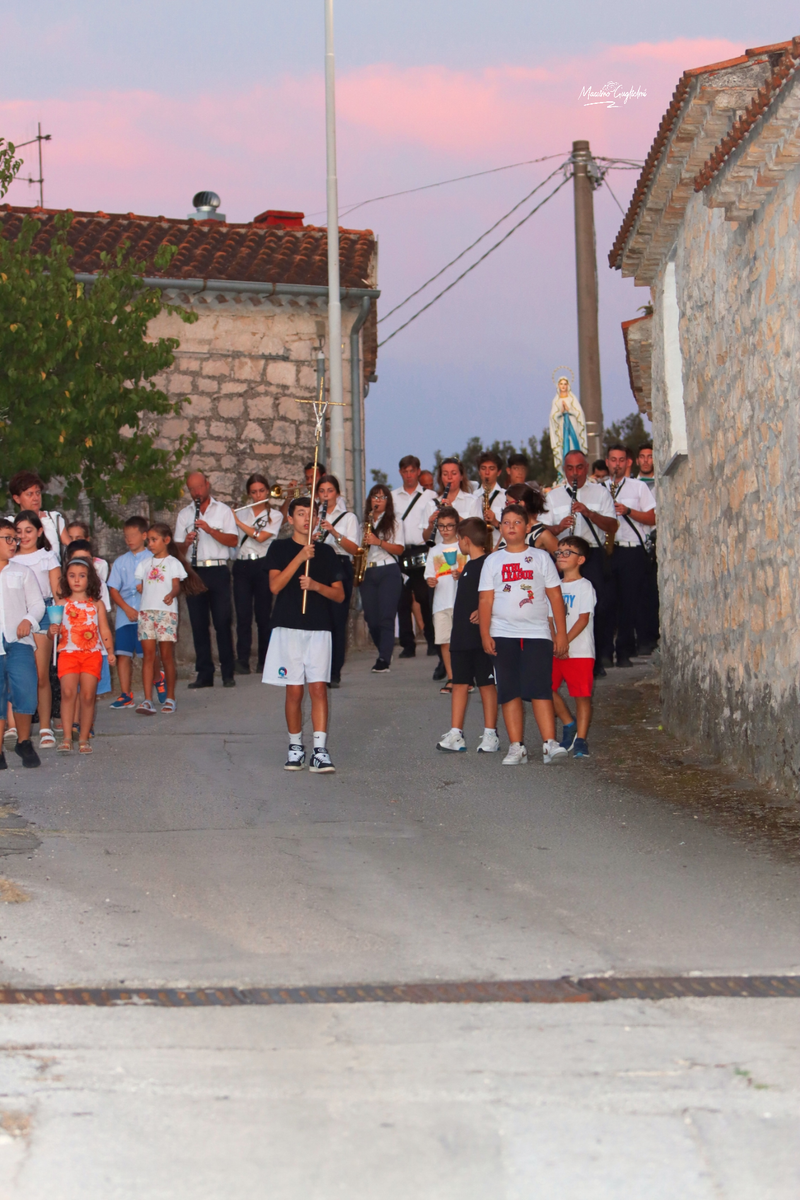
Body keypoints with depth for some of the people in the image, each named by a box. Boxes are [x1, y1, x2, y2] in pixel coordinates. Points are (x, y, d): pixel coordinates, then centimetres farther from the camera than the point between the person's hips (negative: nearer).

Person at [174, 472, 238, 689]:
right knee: (199, 624, 2)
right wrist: (187, 542, -11)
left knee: (223, 622, -5)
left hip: (218, 571, -3)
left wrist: (210, 530, -15)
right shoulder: (184, 514, 14)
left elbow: (233, 541, -4)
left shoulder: (222, 510, 7)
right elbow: (178, 549, 11)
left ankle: (228, 673, -2)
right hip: (194, 572, 3)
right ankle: (204, 674, 6)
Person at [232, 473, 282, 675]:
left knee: (263, 614, 1)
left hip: (262, 565, -2)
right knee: (243, 615, -6)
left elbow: (260, 537, -10)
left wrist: (237, 521, -9)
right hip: (242, 566, 2)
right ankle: (242, 661, -9)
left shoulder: (274, 515, 5)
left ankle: (264, 660, 8)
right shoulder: (240, 513, 14)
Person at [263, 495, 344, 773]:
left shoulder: (325, 552, 11)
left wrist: (316, 586, -10)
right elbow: (275, 585, -9)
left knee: (319, 688, -8)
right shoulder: (279, 549, 6)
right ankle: (295, 748, 14)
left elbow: (339, 595, 9)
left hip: (319, 629, 1)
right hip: (288, 628, -1)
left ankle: (320, 751, -12)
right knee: (294, 691, 1)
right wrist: (300, 557, -17)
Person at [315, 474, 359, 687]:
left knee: (337, 621, -6)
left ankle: (335, 673, -4)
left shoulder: (348, 517, 9)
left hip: (340, 569, -2)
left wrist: (334, 533, -17)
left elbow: (354, 549, -3)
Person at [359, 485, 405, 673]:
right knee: (371, 618, 1)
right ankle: (384, 653, 21)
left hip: (388, 572, -4)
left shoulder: (394, 523, 6)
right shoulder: (365, 523, 17)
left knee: (386, 616, -11)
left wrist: (379, 542, -16)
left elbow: (399, 549, -4)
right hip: (367, 573, 4)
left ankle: (384, 660, -13)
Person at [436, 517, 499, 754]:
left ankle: (490, 735, 4)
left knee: (486, 684, -1)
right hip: (461, 636, 9)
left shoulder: (488, 565, -11)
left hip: (481, 636, -9)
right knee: (460, 683, 6)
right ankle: (455, 734, 6)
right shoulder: (469, 566, 17)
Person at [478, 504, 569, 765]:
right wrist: (485, 634, -2)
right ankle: (516, 747, 5)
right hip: (503, 634, 2)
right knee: (509, 692, 1)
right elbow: (485, 599, 8)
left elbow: (555, 596, 7)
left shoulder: (541, 558, 9)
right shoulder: (493, 561, 12)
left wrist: (561, 632, 2)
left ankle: (549, 744, -15)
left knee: (540, 688, -12)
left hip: (537, 633, -2)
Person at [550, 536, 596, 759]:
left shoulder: (584, 587, -4)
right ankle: (569, 724, 20)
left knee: (582, 695, -3)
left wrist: (565, 641, -18)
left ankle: (580, 739, 3)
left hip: (579, 651, -6)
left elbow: (583, 619, -11)